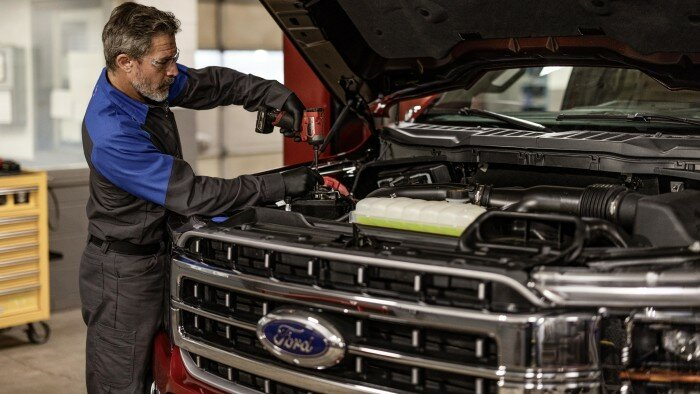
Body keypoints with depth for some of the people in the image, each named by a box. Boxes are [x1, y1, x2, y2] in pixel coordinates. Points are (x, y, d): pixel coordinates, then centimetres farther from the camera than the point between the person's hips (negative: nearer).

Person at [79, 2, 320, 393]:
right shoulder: (111, 135, -30)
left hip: (154, 255, 9)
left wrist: (274, 93, -4)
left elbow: (212, 83, 14)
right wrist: (279, 186, -25)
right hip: (124, 273, -9)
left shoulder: (149, 81, -3)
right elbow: (190, 195, -28)